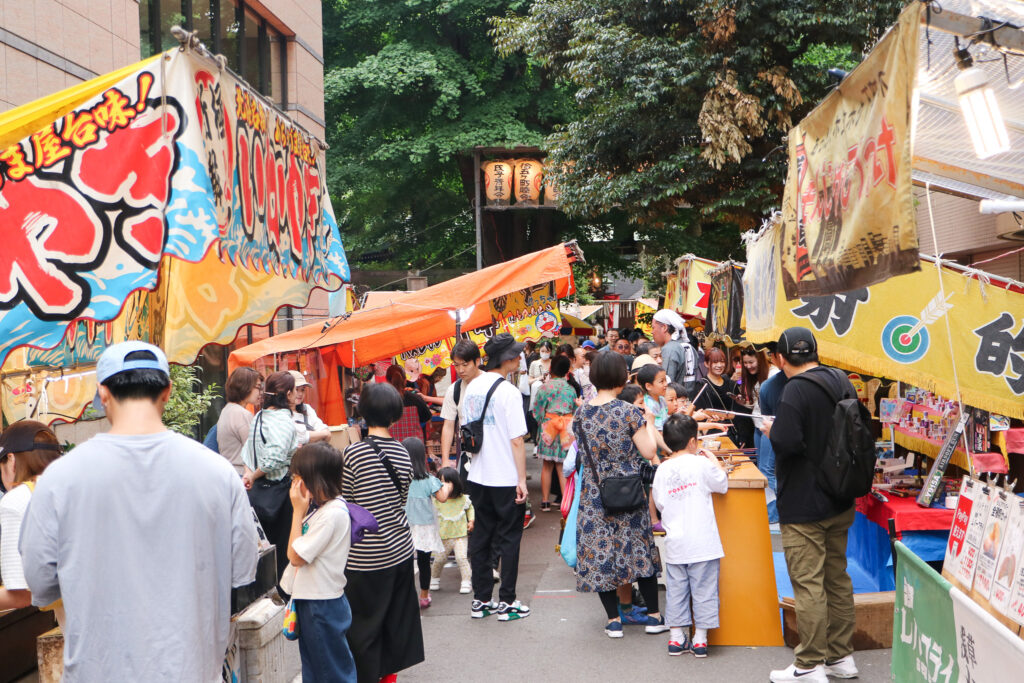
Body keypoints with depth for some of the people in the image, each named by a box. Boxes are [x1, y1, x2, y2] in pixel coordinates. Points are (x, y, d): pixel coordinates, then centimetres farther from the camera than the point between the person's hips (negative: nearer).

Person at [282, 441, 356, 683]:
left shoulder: (333, 513, -23)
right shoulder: (320, 506, 6)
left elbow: (295, 555, -19)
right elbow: (297, 550, 11)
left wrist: (298, 510, -16)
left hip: (324, 606, -10)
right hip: (310, 600, 10)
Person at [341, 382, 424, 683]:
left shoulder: (353, 453, -16)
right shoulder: (403, 453, 0)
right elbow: (402, 501, 9)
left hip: (365, 557, -6)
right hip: (401, 550, 6)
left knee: (364, 625, 6)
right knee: (397, 617, 18)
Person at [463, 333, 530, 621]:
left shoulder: (472, 387, 6)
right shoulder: (508, 392, -15)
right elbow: (517, 440, -16)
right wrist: (521, 479, -13)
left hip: (478, 477, 6)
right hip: (506, 478, -6)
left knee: (481, 536, 12)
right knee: (509, 538, 4)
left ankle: (480, 600, 18)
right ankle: (506, 602, 9)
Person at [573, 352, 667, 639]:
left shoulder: (582, 412, -1)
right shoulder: (628, 412, -14)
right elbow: (648, 452, -13)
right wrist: (649, 423, 2)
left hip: (594, 494, 2)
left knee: (599, 550, 8)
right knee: (638, 547, 10)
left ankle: (613, 620, 10)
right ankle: (654, 616, 17)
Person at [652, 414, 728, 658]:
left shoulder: (662, 470, 1)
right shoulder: (701, 464, -9)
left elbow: (659, 502, 10)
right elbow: (723, 484, 6)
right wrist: (713, 459, 18)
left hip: (675, 544, 3)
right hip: (702, 542, -3)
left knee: (676, 590, 12)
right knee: (703, 590, 5)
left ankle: (676, 638, 17)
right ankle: (700, 639, 8)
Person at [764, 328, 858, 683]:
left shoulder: (796, 390, -20)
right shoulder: (841, 381, 6)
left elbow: (787, 443, -28)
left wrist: (770, 429, -8)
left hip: (804, 505, -8)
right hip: (840, 501, 8)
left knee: (808, 583, -2)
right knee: (837, 578, 16)